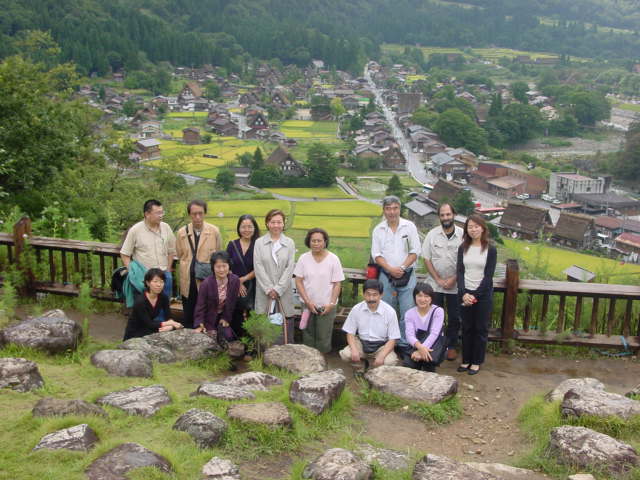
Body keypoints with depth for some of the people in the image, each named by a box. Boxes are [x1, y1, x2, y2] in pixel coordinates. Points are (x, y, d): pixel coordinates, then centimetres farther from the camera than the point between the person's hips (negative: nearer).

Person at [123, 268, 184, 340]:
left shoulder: (163, 298, -6)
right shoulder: (140, 301, -24)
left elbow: (168, 319, -10)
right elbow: (149, 324, -25)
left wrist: (169, 327, -32)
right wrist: (168, 323, -29)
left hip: (149, 333, 6)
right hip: (133, 337, -6)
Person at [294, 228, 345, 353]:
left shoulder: (333, 259, -5)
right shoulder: (304, 258, 0)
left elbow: (337, 284, -3)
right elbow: (298, 281, 0)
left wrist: (331, 303, -11)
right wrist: (308, 301, -8)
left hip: (326, 306, -2)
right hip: (308, 304, 2)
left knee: (323, 338, 1)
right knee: (308, 336, 10)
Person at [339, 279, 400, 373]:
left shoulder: (390, 312, -14)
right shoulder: (356, 309, -8)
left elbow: (392, 339, -10)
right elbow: (350, 333, -2)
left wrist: (381, 356, -26)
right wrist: (354, 349, -22)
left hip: (381, 346, -2)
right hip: (361, 343, 2)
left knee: (390, 362, -31)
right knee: (345, 354, -26)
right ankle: (360, 366, 10)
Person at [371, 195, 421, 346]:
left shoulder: (409, 226, 1)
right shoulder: (378, 230, 5)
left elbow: (415, 251, -2)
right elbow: (376, 254, 2)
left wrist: (402, 268, -13)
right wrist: (390, 269, -13)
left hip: (407, 275, -1)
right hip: (386, 276, 2)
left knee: (407, 312, -3)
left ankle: (405, 344, 8)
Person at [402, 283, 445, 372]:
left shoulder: (438, 311, -9)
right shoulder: (410, 313, -1)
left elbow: (434, 334, -19)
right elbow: (410, 335, -15)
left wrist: (420, 351, -32)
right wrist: (420, 347, -38)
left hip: (433, 346, -2)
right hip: (416, 346, 2)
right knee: (407, 363, -27)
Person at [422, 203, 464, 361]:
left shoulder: (463, 235, -6)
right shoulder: (432, 234, -1)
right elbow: (427, 260, 0)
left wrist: (454, 279, -11)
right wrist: (438, 279, -7)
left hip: (455, 285, -1)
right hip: (435, 285, 1)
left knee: (454, 317, 8)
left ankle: (452, 346, 23)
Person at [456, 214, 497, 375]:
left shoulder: (490, 249, -6)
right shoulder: (463, 248, 4)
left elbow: (488, 275, -9)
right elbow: (460, 272, 0)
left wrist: (475, 295, -14)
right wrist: (464, 293, -12)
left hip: (483, 294, -3)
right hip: (465, 293, 3)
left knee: (481, 329, 5)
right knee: (467, 328, 9)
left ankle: (477, 362, 15)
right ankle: (466, 360, 20)